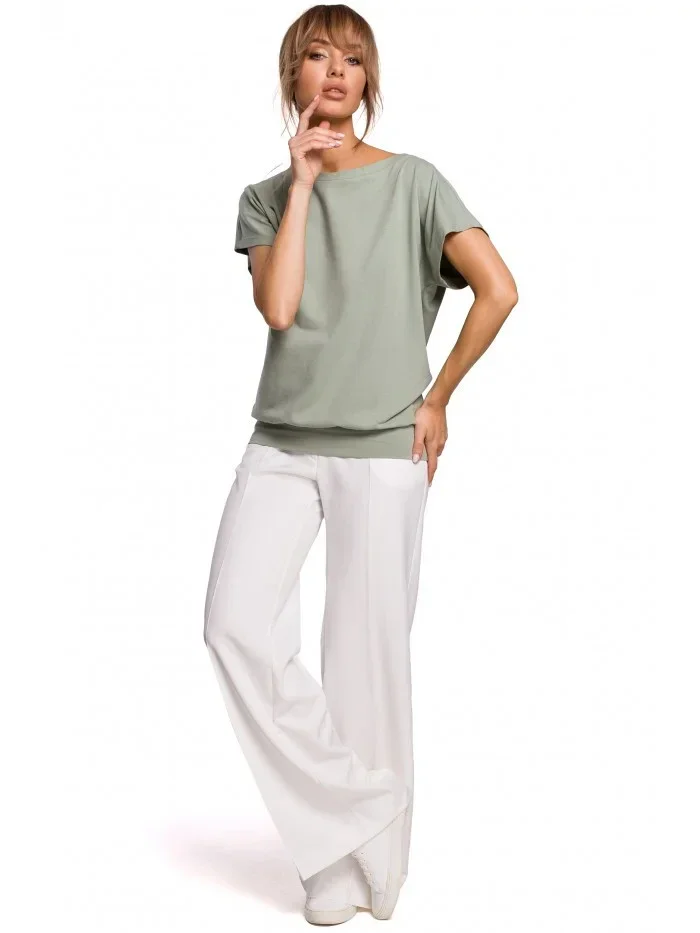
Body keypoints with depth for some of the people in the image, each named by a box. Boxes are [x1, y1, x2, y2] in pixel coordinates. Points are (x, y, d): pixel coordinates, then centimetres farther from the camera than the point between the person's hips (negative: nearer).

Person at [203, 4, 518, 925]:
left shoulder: (413, 181, 3)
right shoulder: (266, 197, 11)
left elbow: (499, 288, -6)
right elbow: (278, 307, -7)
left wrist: (436, 399, -4)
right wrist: (304, 180, -4)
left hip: (381, 451, -3)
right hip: (282, 444, 3)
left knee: (367, 656, -1)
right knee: (238, 626, -13)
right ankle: (342, 826, 4)